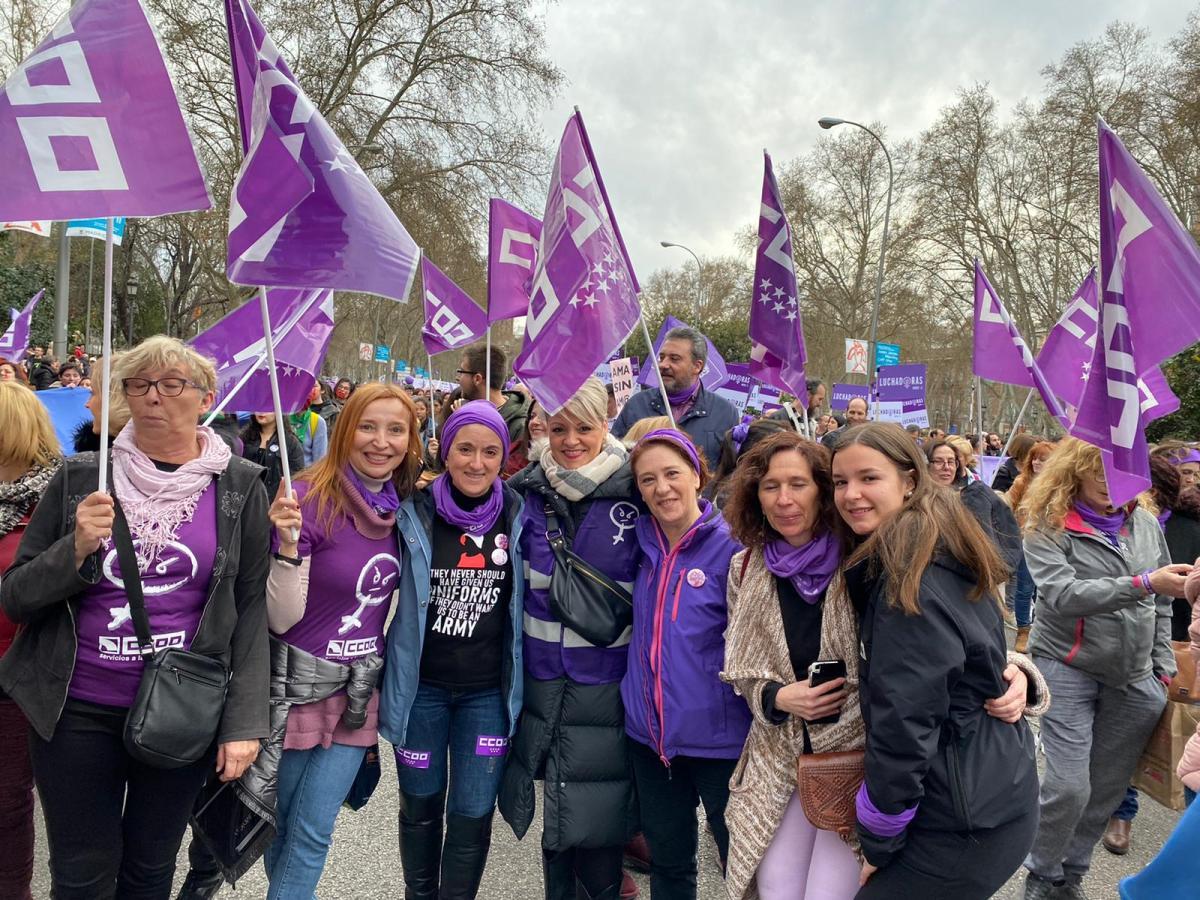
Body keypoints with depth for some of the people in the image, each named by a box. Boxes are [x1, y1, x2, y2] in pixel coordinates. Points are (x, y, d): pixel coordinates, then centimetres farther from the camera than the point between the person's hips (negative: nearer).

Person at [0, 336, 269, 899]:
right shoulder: (80, 478, 0)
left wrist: (244, 721, -8)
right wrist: (75, 550, -18)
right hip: (77, 710, 1)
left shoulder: (239, 487, -3)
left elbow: (251, 609, -4)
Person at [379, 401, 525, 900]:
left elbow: (529, 599, 7)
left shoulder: (519, 516, -5)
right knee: (420, 805, 17)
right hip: (420, 685, 0)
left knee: (473, 815, 6)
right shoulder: (413, 513, -9)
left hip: (490, 691, 0)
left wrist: (520, 683, 7)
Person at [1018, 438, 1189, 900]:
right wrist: (1141, 584, -33)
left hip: (1134, 679, 5)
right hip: (1067, 669, -4)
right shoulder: (1047, 527, -10)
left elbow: (1163, 601, 13)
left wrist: (1163, 664, 10)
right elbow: (1063, 595, -24)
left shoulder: (1146, 523, 4)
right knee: (1069, 786, -9)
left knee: (1108, 786, 12)